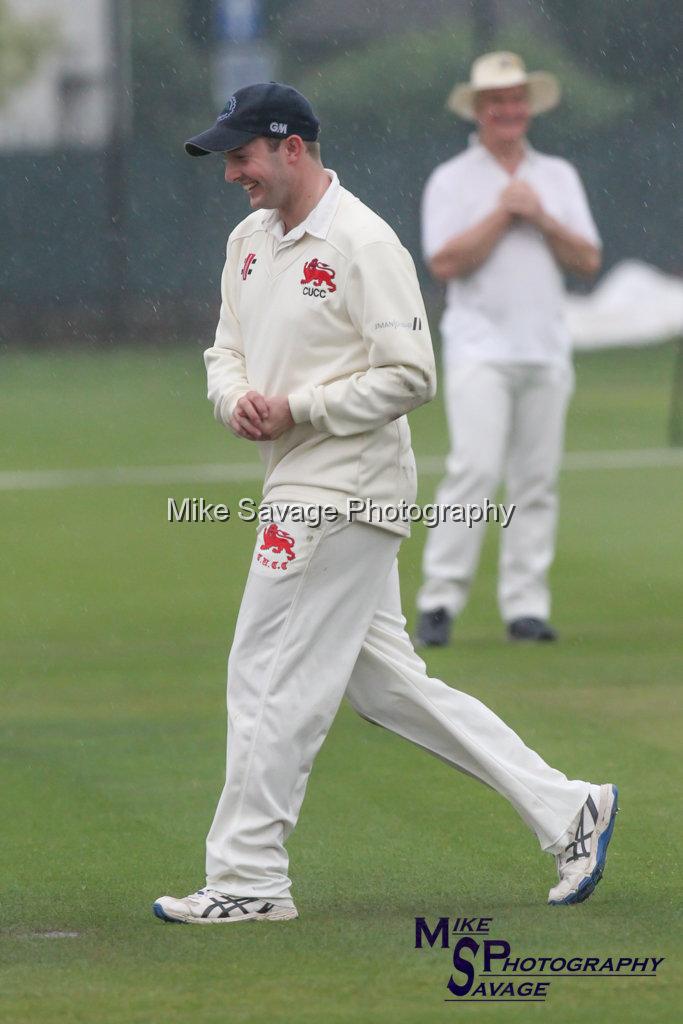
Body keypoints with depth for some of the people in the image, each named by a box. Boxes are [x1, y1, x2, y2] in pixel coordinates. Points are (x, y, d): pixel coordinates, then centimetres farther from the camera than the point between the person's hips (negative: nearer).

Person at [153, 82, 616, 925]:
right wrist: (235, 396, -2)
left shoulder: (364, 244, -14)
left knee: (271, 680, -7)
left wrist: (298, 408, -19)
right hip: (302, 490, 10)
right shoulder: (249, 240, 14)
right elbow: (227, 350, 20)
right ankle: (563, 809, 15)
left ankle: (246, 880, 0)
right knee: (382, 682, 11)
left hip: (342, 493, -10)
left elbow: (410, 376, -16)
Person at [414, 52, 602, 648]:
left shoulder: (559, 176, 16)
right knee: (476, 469, -16)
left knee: (538, 482, 1)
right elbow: (445, 263, -8)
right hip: (481, 348, -4)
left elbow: (588, 261, 7)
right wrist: (502, 214, -9)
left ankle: (526, 606, 4)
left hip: (546, 352, 4)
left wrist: (541, 218, -6)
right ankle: (440, 599, -14)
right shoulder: (451, 180, 5)